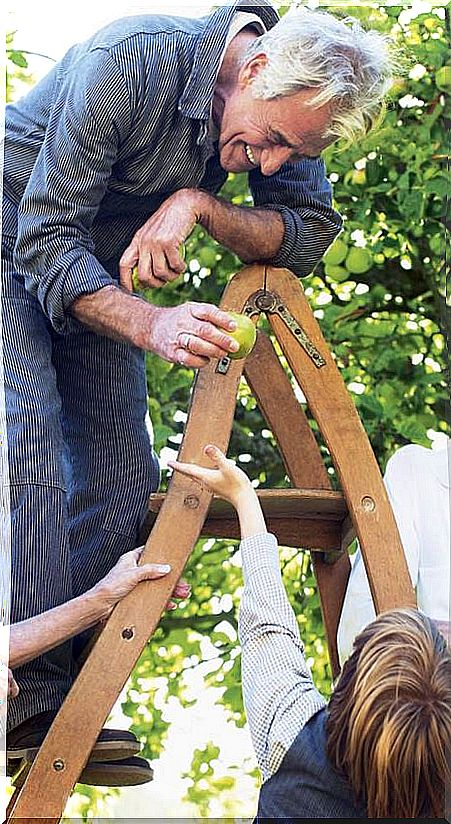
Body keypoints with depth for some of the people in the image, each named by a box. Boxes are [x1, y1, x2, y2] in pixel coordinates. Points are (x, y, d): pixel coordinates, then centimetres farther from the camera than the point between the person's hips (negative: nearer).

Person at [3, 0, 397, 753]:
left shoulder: (286, 107, -15)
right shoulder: (129, 64, -34)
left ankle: (78, 699, -3)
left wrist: (197, 204, -33)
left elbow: (309, 235, -16)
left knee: (122, 473, -6)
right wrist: (149, 326, -47)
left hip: (102, 269, 6)